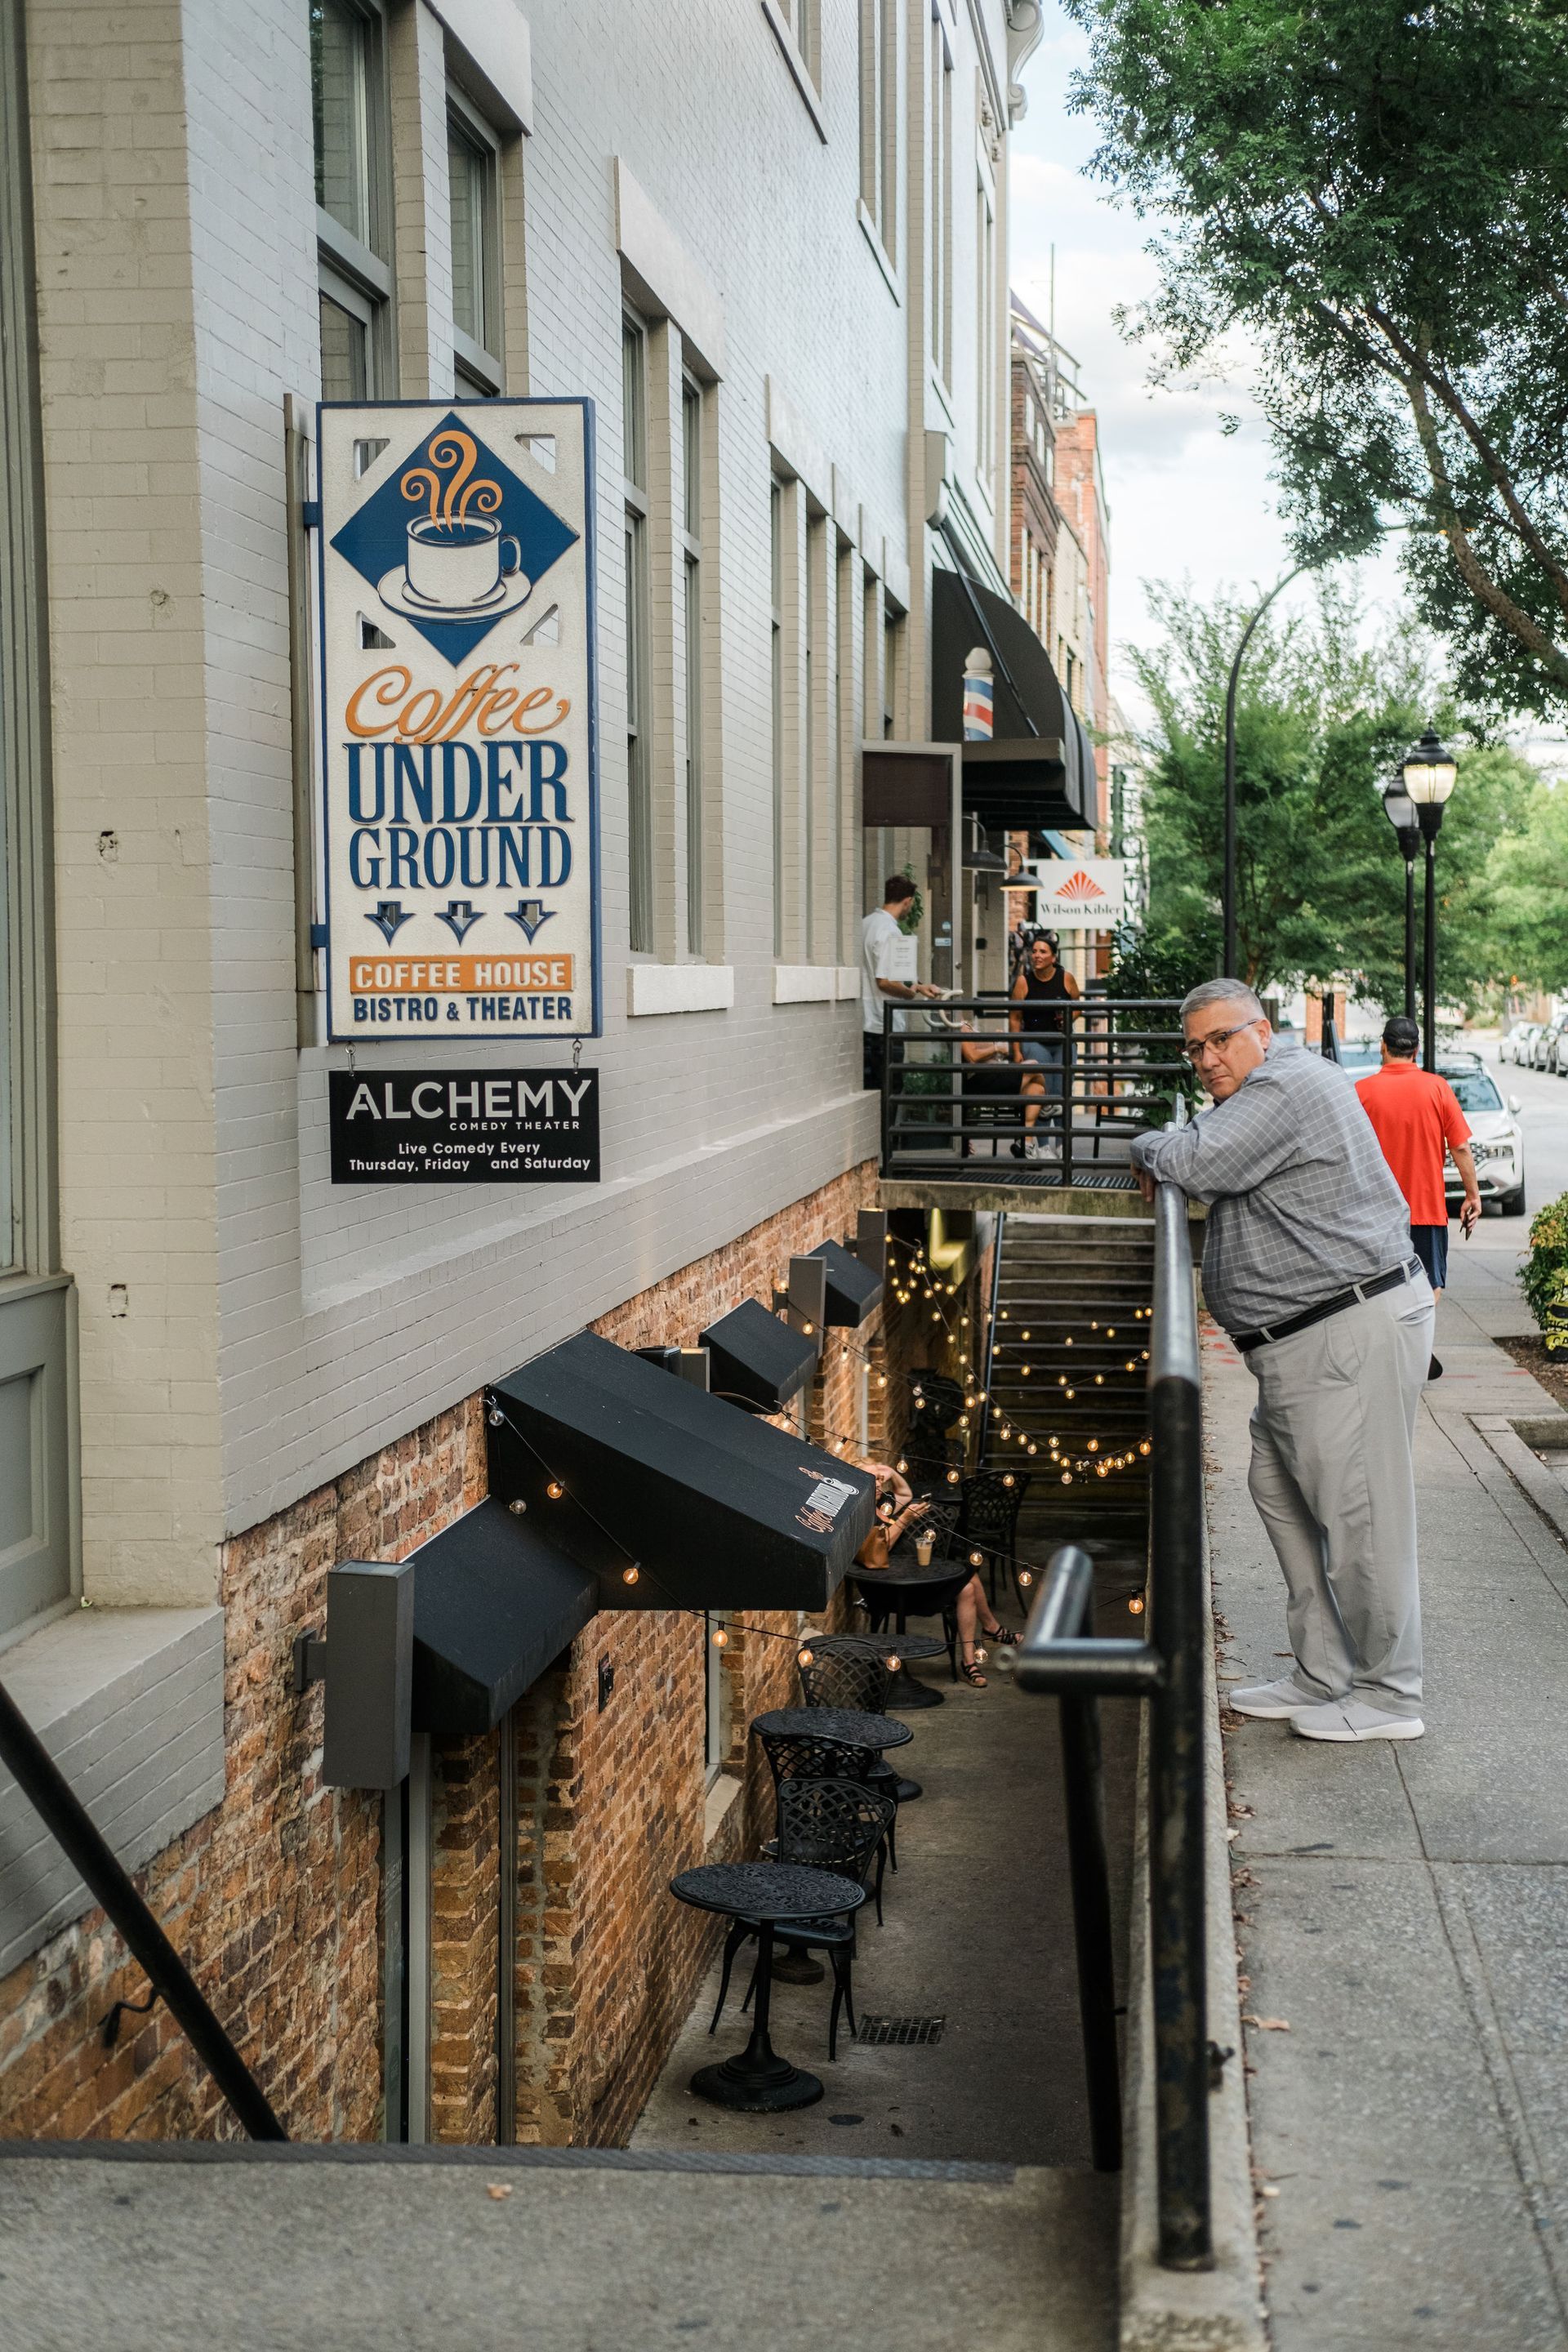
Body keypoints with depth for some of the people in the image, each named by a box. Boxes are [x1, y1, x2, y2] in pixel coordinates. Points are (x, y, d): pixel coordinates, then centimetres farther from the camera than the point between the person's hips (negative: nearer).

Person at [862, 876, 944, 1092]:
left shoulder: (867, 923, 11)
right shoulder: (891, 932, -17)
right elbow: (885, 982, -22)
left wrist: (918, 985, 19)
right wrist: (911, 993, -5)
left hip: (866, 1023, 9)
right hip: (885, 1025, -9)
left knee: (868, 1089, 12)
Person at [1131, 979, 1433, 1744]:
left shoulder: (1289, 1085, -15)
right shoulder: (1257, 1096, 19)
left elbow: (1203, 1165, -22)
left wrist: (1148, 1149, -1)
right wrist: (1168, 1156, 8)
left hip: (1355, 1331, -12)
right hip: (1299, 1345, 12)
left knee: (1357, 1513, -5)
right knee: (1281, 1494, 16)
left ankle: (1388, 1696, 4)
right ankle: (1322, 1675, 23)